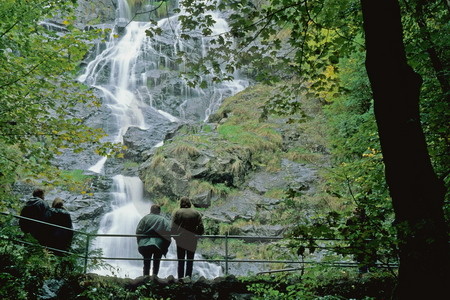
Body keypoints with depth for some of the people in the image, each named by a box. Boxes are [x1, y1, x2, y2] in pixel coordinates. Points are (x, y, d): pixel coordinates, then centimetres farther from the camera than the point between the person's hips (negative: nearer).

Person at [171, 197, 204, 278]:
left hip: (180, 241, -1)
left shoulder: (177, 213, -2)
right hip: (192, 241, 1)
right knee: (190, 261, 10)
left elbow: (172, 228, -6)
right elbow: (201, 229, -1)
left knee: (181, 262, 8)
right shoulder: (196, 213, 3)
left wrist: (175, 236, 9)